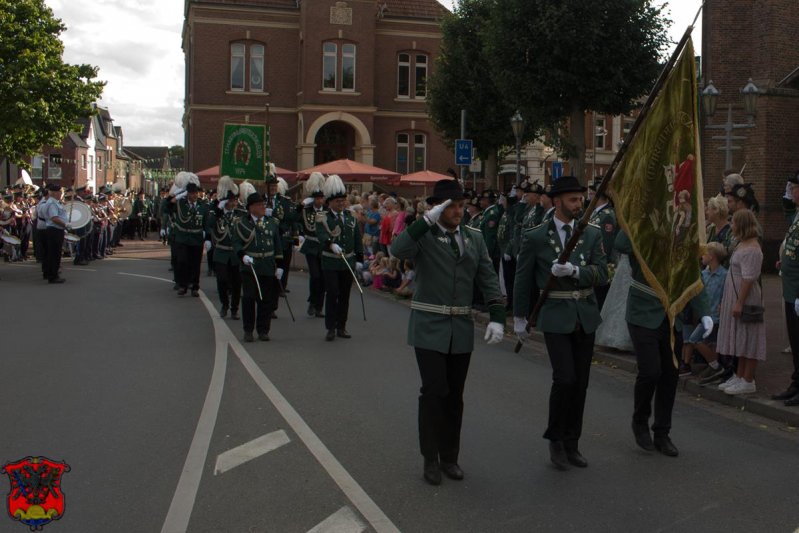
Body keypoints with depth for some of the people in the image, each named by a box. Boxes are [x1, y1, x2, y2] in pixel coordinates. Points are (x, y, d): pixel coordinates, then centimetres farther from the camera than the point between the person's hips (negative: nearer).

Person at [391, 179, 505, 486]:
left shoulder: (474, 239, 8)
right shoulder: (423, 235, -4)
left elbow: (489, 280, 5)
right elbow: (398, 250, -26)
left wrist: (497, 317, -6)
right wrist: (428, 219, -27)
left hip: (461, 328, 4)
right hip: (429, 327, -4)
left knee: (454, 395, 9)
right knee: (434, 391, -6)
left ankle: (450, 457, 23)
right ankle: (431, 458, 10)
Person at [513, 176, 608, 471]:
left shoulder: (592, 234, 5)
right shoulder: (535, 237, -4)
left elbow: (601, 273, -5)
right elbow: (523, 279, 4)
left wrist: (574, 271, -23)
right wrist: (519, 317, 8)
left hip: (585, 318, 4)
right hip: (555, 318, -4)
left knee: (581, 383, 9)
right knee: (565, 379, -14)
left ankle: (571, 444, 24)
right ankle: (555, 438, 9)